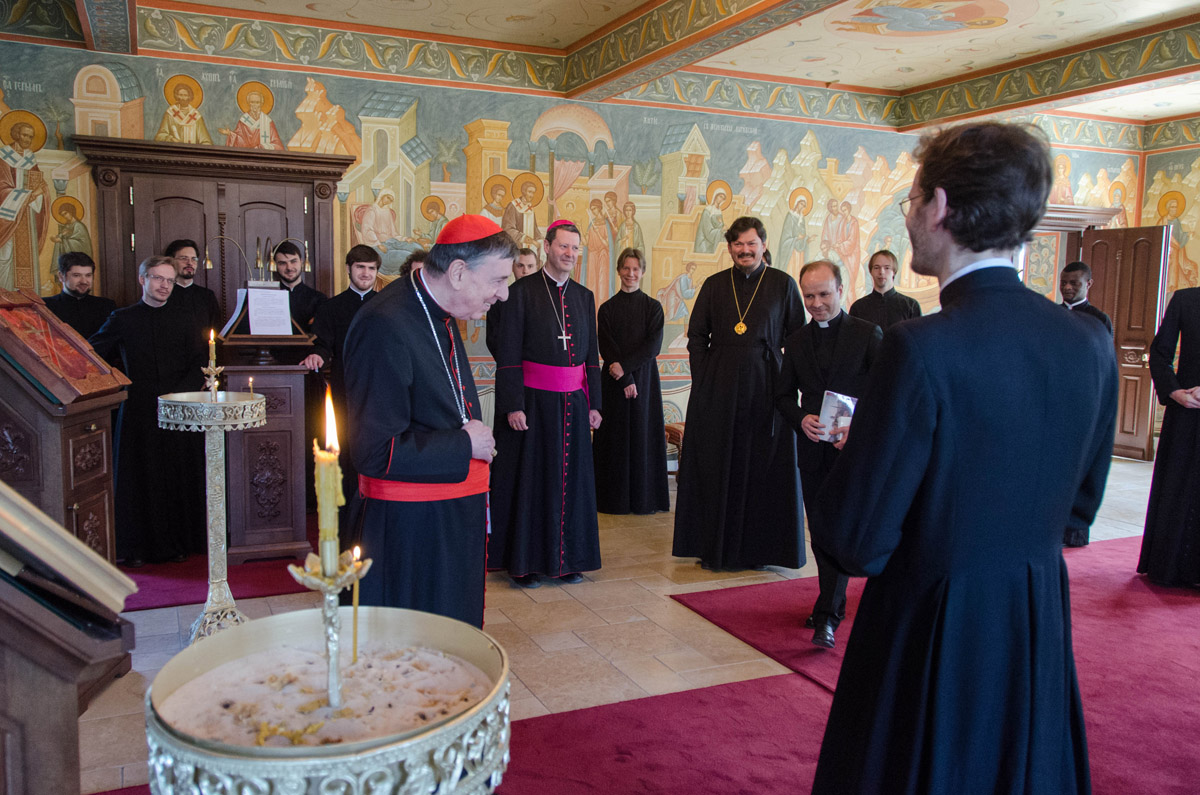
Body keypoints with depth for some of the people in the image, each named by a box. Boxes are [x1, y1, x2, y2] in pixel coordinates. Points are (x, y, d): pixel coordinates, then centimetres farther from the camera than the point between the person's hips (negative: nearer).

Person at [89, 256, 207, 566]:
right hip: (137, 413, -1)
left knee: (176, 479, 3)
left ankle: (176, 544, 14)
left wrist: (178, 395, -7)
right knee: (136, 479, 2)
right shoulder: (122, 319, 6)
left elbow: (198, 367, 7)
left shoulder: (182, 322, 10)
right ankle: (136, 549, 13)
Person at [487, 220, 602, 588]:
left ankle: (567, 558, 22)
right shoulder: (522, 291, -5)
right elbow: (507, 353, -8)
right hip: (533, 401, -5)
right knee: (529, 478, 3)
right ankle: (525, 560, 15)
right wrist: (513, 405, -14)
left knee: (571, 479, 9)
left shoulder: (584, 296, 10)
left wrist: (593, 403, 9)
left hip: (573, 402, 5)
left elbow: (591, 354, 13)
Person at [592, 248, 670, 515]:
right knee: (615, 435, 2)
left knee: (642, 434, 3)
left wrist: (625, 366, -17)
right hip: (614, 381, 0)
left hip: (644, 379, 0)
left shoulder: (653, 307, 3)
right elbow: (606, 347, -3)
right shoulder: (607, 308, 4)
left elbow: (653, 346, -7)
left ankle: (643, 496, 12)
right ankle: (614, 497, 10)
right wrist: (625, 380, -13)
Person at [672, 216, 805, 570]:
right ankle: (715, 549, 16)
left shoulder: (783, 284, 4)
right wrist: (705, 377, -1)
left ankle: (757, 548, 16)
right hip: (718, 390, 2)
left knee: (763, 468, 2)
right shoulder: (714, 285, 9)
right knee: (716, 468, 5)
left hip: (766, 387, -1)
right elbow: (696, 335, 10)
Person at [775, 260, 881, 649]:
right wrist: (802, 420, -9)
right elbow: (783, 395, 12)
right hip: (812, 448, 5)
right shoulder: (796, 342, 10)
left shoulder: (867, 333, -2)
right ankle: (832, 603, 27)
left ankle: (827, 617, -9)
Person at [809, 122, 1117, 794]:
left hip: (935, 642, -5)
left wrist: (847, 458, -3)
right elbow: (1079, 505, 7)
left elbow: (857, 543, -22)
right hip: (1041, 638, 6)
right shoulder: (1091, 345, -5)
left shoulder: (922, 348, -26)